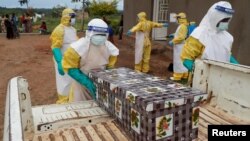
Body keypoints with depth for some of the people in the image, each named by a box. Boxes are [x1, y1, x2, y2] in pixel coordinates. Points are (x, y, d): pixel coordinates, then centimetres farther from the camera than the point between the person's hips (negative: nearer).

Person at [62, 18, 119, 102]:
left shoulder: (109, 47, -8)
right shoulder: (79, 47, -22)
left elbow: (110, 67, 3)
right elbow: (70, 68, -19)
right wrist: (86, 82, -28)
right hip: (82, 84, -3)